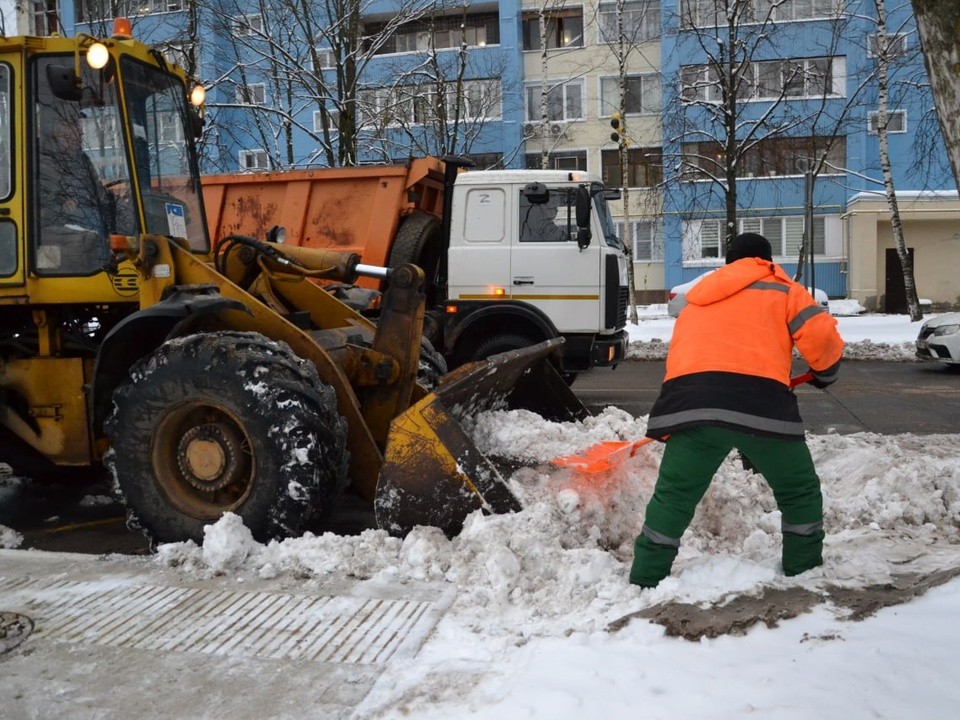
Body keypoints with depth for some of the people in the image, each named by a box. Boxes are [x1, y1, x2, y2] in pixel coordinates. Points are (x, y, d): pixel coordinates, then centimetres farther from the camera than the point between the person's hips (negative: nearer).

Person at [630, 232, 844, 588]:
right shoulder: (781, 290, 20)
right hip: (758, 401, -3)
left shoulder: (698, 300, 34)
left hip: (691, 402, 3)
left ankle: (644, 582, 17)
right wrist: (825, 372, 26)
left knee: (672, 498, 14)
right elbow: (823, 338, 6)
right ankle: (805, 574, 28)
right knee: (800, 492, 19)